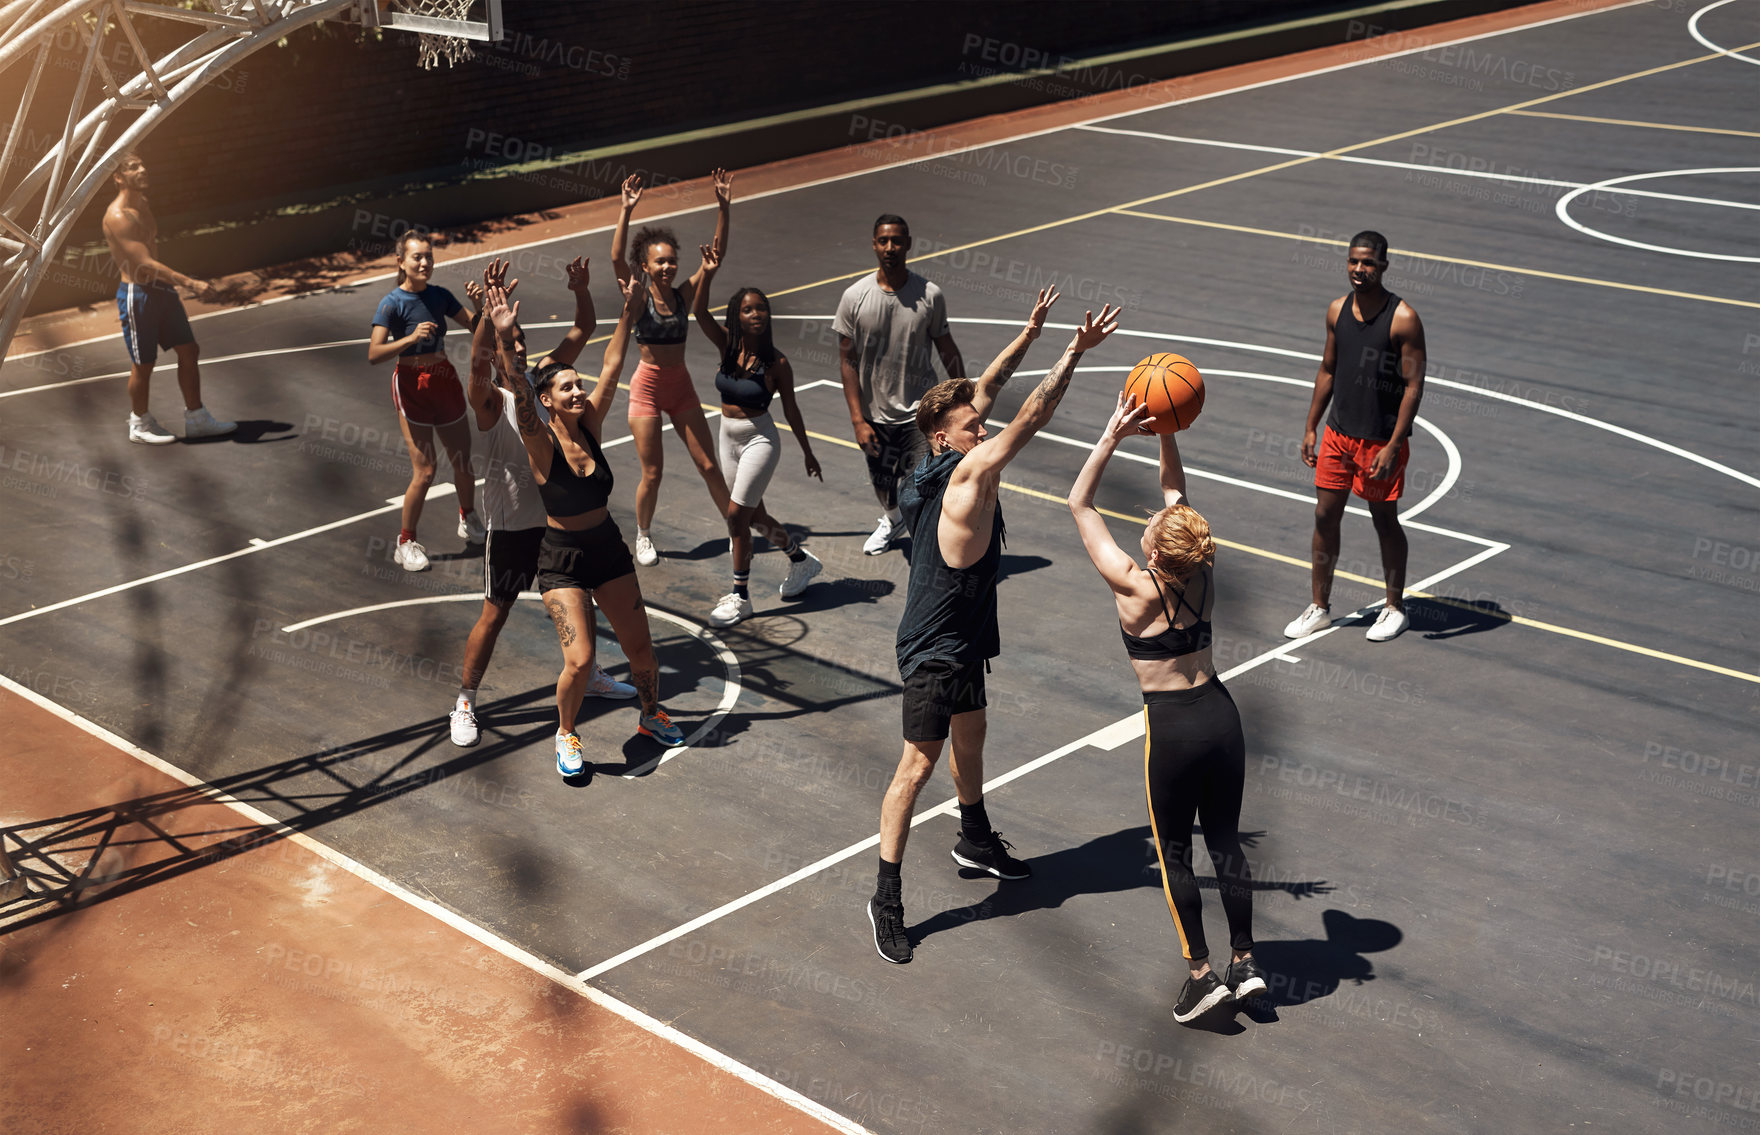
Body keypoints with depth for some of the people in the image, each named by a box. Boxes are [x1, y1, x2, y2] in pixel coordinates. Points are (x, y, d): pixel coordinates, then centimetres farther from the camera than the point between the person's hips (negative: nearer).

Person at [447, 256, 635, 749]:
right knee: (495, 614, 1)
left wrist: (581, 291, -18)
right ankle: (465, 704, 13)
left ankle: (590, 676, 40)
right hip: (510, 525, -6)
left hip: (557, 516, 6)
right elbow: (477, 364, -38)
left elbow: (583, 331, 0)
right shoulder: (489, 400, -15)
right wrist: (487, 313, -52)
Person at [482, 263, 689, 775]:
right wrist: (506, 341, -51)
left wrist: (628, 314, -14)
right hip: (562, 560, -5)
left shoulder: (590, 425, -5)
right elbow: (519, 397, -36)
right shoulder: (541, 442, -18)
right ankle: (566, 734, 15)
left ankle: (651, 715, 39)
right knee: (579, 660, -13)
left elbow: (611, 369, -6)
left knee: (640, 649, 11)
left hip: (608, 548, 5)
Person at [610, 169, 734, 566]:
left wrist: (724, 208, -16)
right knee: (652, 473, 2)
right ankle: (643, 536, 24)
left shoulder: (684, 295, -1)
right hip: (647, 387, -3)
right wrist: (627, 210, -34)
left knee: (709, 466, 6)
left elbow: (717, 254, -7)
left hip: (681, 387, 3)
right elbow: (616, 258, -26)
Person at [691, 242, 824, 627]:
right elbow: (700, 313, -21)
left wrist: (808, 452, 3)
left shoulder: (776, 362, -14)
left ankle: (741, 595, 4)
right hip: (729, 438, 5)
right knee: (754, 516, 17)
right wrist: (707, 274, -36)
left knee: (737, 515, -9)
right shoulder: (727, 347, -5)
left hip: (759, 440, -5)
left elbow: (791, 410, -4)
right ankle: (802, 560, 41)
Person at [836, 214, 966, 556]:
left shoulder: (929, 295, -9)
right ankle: (892, 521, 54)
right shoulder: (854, 297, -10)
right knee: (881, 480, 22)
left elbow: (947, 349, 3)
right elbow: (847, 361, -7)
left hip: (920, 412, -2)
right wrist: (858, 420, -11)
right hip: (874, 415, 2)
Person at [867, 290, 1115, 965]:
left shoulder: (950, 468, 1)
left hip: (962, 639, 10)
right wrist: (1075, 352, -27)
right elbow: (1030, 420, -28)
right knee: (919, 762, -6)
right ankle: (886, 896, -1)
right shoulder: (968, 474, -23)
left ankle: (976, 841, 48)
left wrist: (1029, 335, 9)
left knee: (970, 737, 26)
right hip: (935, 650, -10)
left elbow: (982, 393, 11)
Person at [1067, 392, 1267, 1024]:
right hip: (1220, 714, 5)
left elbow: (1079, 503, -9)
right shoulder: (1202, 576, -3)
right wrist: (1166, 433, 5)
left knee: (1173, 853, 9)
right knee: (1225, 840, 16)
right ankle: (1245, 962, 23)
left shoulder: (1135, 587, -16)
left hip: (1173, 729, -5)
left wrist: (1113, 437, -12)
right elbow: (1176, 494, 12)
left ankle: (1201, 973, 11)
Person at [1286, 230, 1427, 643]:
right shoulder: (1338, 311, 3)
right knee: (1325, 516, 8)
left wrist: (1393, 446, -20)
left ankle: (1395, 609, 23)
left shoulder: (1403, 319, -15)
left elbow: (1414, 385, -15)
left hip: (1381, 441, -5)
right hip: (1339, 433, 5)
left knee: (1385, 521, 7)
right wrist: (1311, 429, 10)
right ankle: (1320, 608, 20)